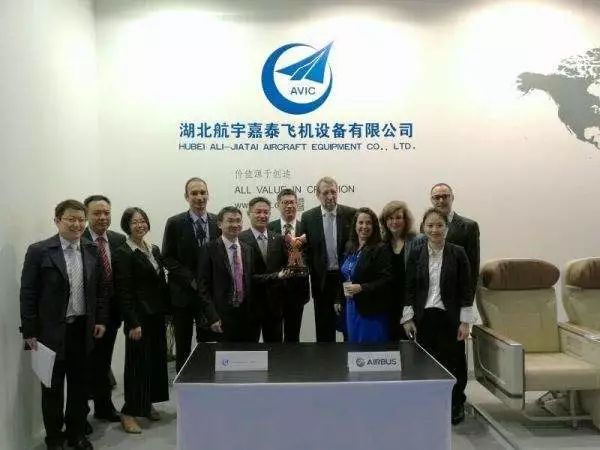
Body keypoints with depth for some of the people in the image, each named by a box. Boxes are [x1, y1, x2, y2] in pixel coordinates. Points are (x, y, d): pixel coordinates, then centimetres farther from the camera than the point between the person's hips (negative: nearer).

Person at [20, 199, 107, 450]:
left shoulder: (92, 251, 4)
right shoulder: (39, 251, -8)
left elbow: (99, 289, 10)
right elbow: (28, 294, -9)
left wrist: (101, 319, 5)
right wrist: (30, 332, -10)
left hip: (83, 329, 4)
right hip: (51, 331, -3)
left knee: (79, 384, 13)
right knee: (53, 387, 10)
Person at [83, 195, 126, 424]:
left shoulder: (119, 240, 3)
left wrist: (121, 309, 0)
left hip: (111, 311, 5)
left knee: (104, 361, 17)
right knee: (91, 362, 5)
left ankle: (104, 406, 32)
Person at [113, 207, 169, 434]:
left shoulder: (154, 250, 11)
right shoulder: (123, 254, -10)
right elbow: (124, 292, -14)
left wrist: (166, 311, 9)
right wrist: (133, 323, -17)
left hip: (157, 315, 7)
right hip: (139, 317, -7)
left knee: (156, 359, 13)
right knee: (138, 362, 0)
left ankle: (147, 404, 28)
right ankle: (129, 412, 11)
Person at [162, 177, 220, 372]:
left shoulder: (218, 222, 3)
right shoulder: (175, 223, -4)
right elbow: (167, 258, -5)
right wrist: (191, 280, -13)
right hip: (183, 292, -2)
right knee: (183, 346, 9)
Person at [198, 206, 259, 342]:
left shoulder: (248, 249, 10)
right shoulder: (210, 249, -5)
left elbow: (252, 282, 13)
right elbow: (203, 286, -7)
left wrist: (257, 315, 7)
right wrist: (212, 317, -13)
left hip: (249, 316, 4)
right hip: (223, 317, -4)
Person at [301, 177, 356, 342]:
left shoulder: (351, 214, -2)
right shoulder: (308, 217, 1)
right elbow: (306, 249, 3)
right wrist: (312, 275, -4)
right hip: (322, 280, 1)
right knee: (324, 329, 10)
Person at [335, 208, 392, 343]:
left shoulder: (380, 249, -12)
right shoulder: (350, 247, 9)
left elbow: (386, 280, -17)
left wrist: (361, 288, -24)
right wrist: (339, 299, 16)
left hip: (372, 310, -6)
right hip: (351, 307, 6)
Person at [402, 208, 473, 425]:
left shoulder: (458, 253, -2)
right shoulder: (416, 254, 3)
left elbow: (466, 289, -1)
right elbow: (409, 288, 5)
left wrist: (465, 321, -3)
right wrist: (408, 318, 0)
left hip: (450, 318, -1)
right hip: (424, 318, 1)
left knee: (452, 362, 6)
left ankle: (456, 405, 26)